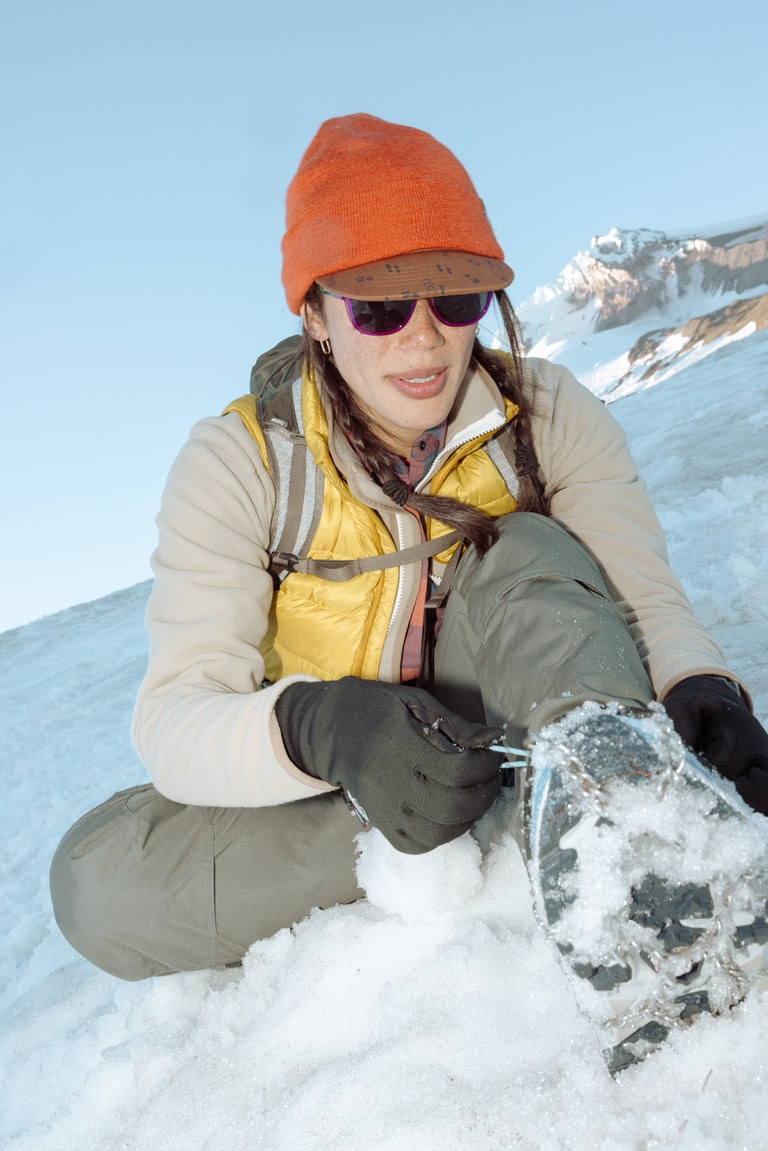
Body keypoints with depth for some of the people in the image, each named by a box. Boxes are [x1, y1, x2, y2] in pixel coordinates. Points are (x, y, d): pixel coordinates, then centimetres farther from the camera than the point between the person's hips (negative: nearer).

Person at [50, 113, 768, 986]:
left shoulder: (547, 414, -8)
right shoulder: (236, 462, -15)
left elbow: (647, 599, -14)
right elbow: (174, 718, -23)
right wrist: (311, 726, -46)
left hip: (507, 742, 1)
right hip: (332, 790, 1)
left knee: (534, 555, -23)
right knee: (94, 879, -25)